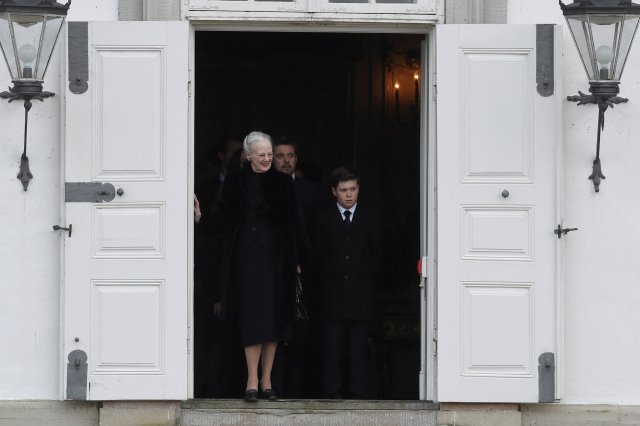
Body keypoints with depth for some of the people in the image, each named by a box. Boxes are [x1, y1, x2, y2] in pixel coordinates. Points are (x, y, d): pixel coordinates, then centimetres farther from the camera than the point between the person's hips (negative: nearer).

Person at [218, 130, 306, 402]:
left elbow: (292, 225, 8)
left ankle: (266, 381, 10)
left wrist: (294, 260, 0)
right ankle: (253, 382, -10)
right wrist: (229, 259, -7)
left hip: (276, 257, 3)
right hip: (248, 256, -3)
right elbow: (227, 224, 1)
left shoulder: (283, 184, 8)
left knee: (274, 321, 4)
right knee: (254, 317, -10)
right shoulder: (235, 183, 3)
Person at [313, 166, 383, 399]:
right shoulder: (324, 218, 8)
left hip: (361, 293, 1)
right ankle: (332, 393, 1)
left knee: (359, 347, 0)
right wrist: (327, 279, 1)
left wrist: (369, 280, 4)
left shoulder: (369, 217, 10)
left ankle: (357, 392, 2)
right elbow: (318, 255, 8)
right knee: (332, 345, -2)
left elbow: (377, 253, 11)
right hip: (333, 293, 0)